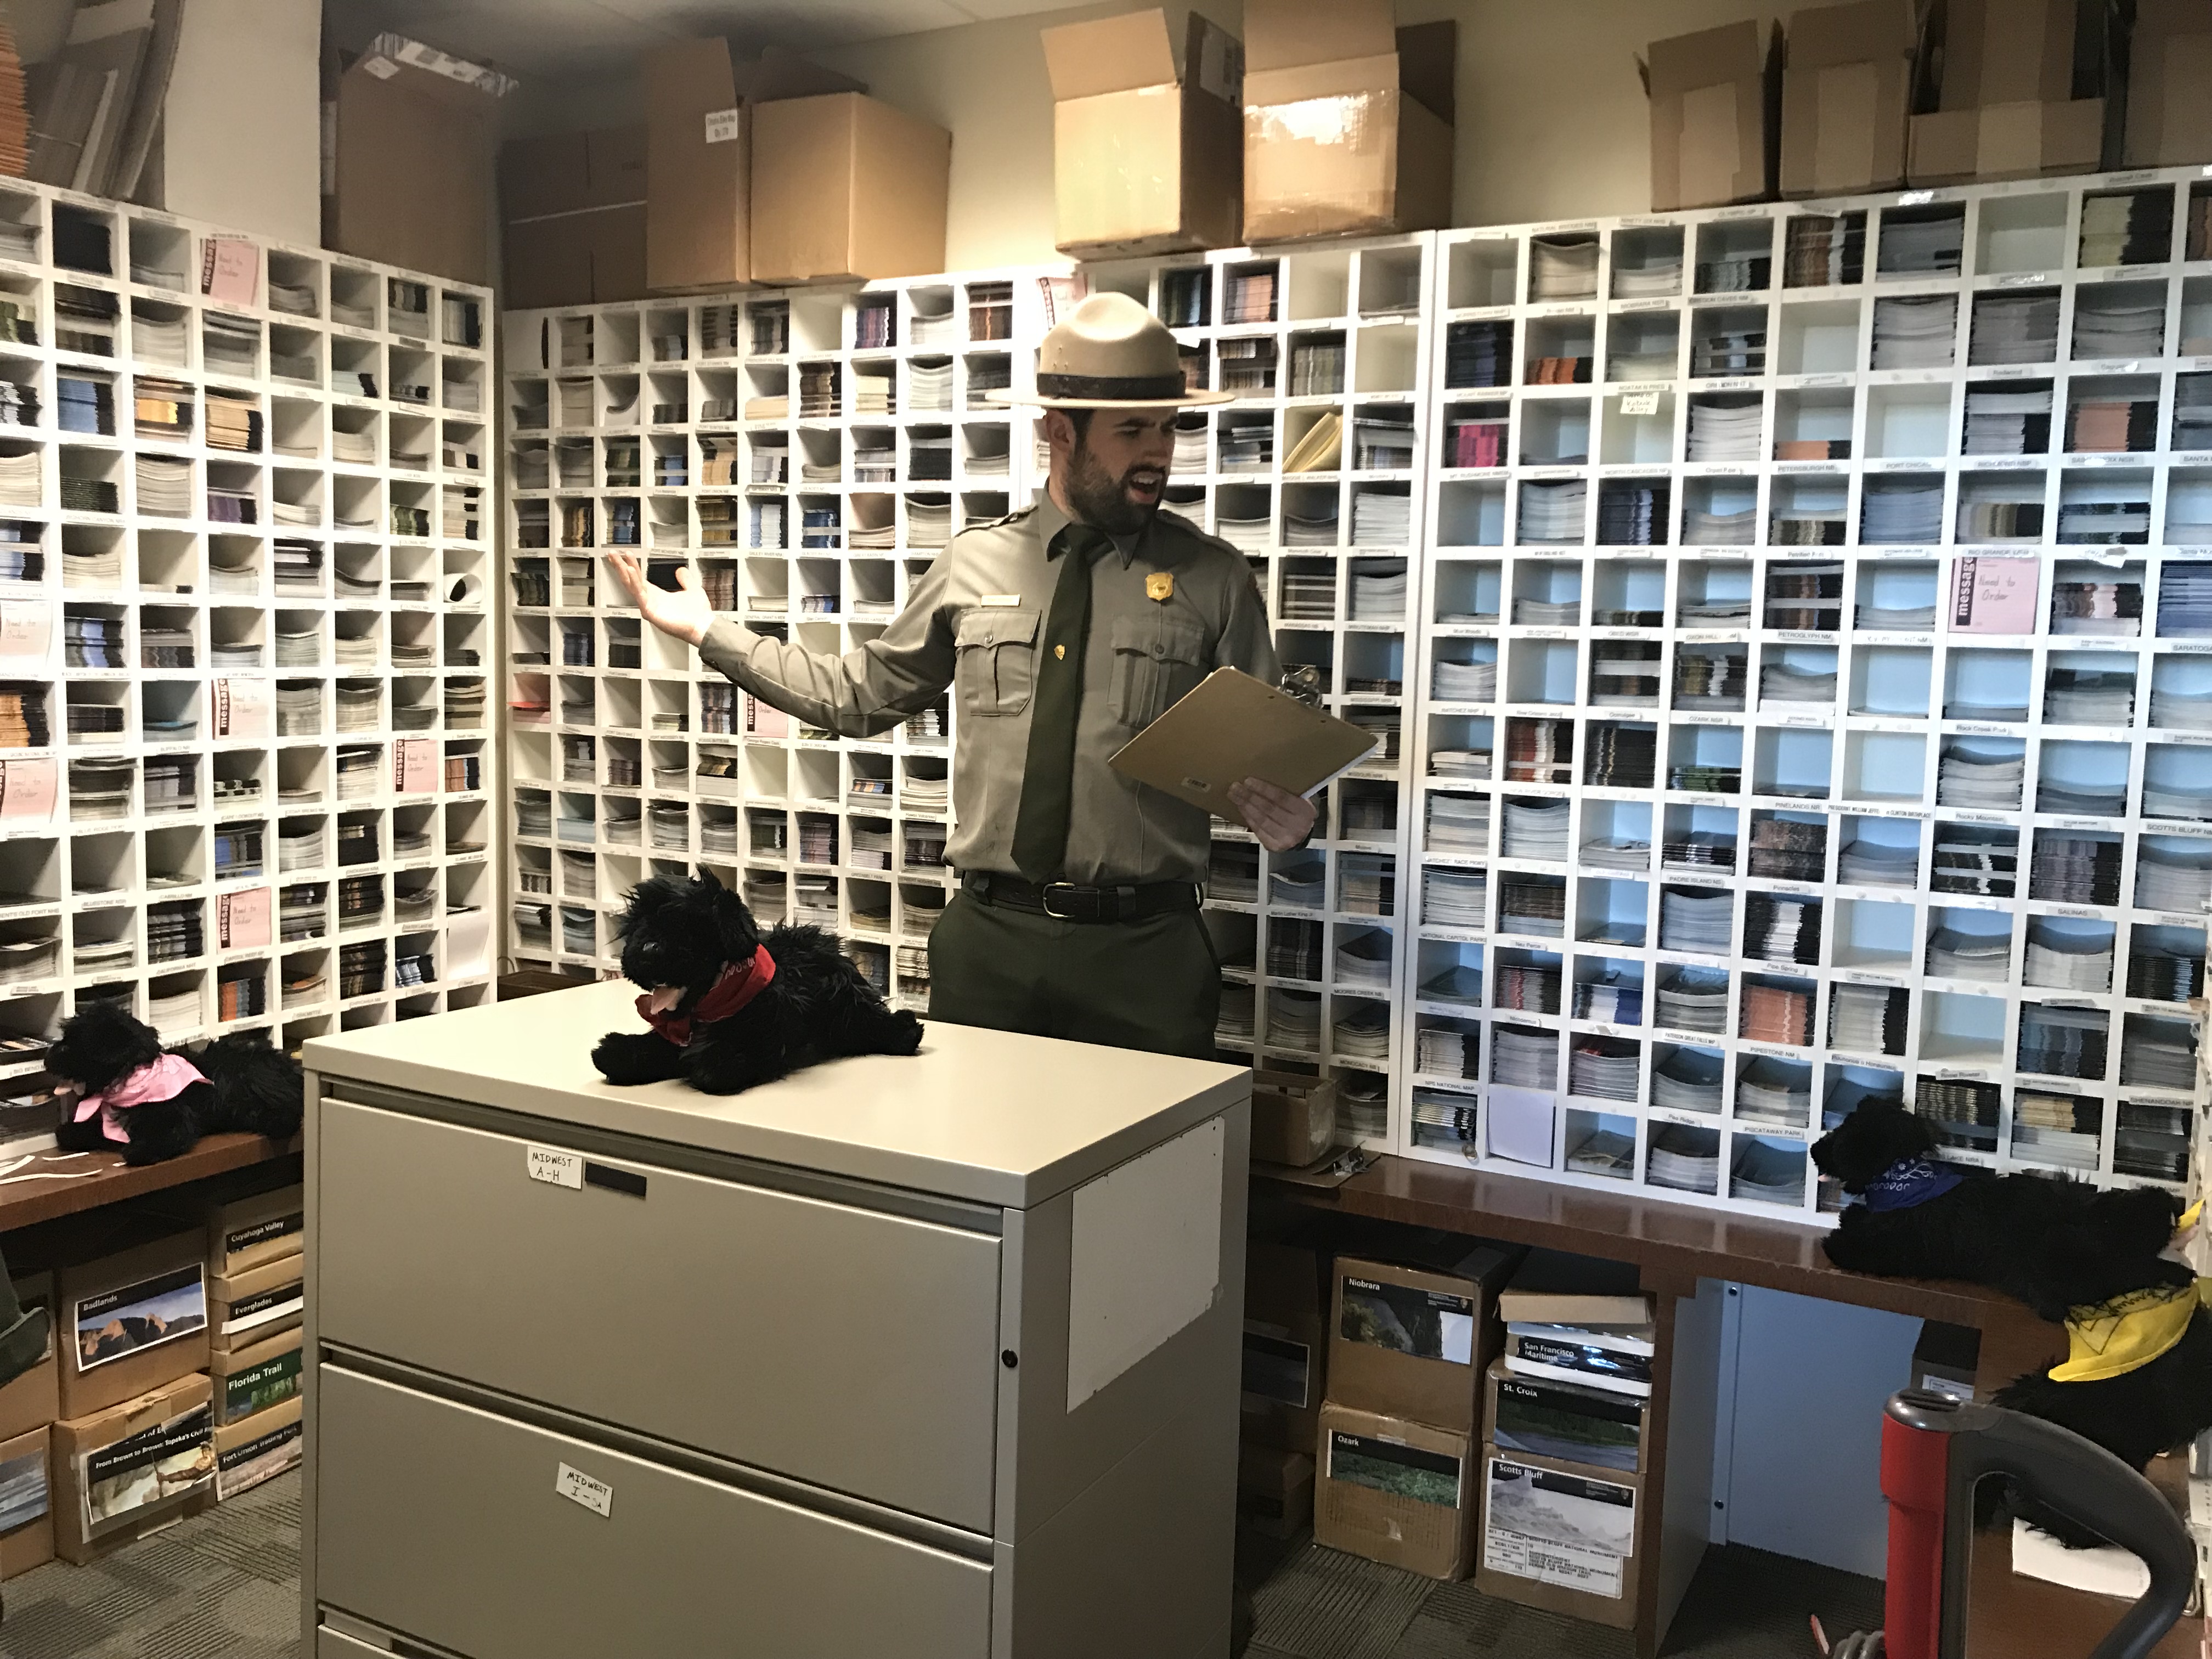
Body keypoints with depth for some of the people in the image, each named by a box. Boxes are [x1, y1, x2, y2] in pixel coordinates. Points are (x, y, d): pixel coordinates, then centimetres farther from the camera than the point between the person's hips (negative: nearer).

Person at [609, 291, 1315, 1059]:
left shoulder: (1215, 579, 0)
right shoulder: (971, 565, 6)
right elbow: (859, 695, 16)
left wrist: (1287, 814, -18)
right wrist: (712, 634, 16)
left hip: (1144, 951, -1)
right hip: (990, 938, 2)